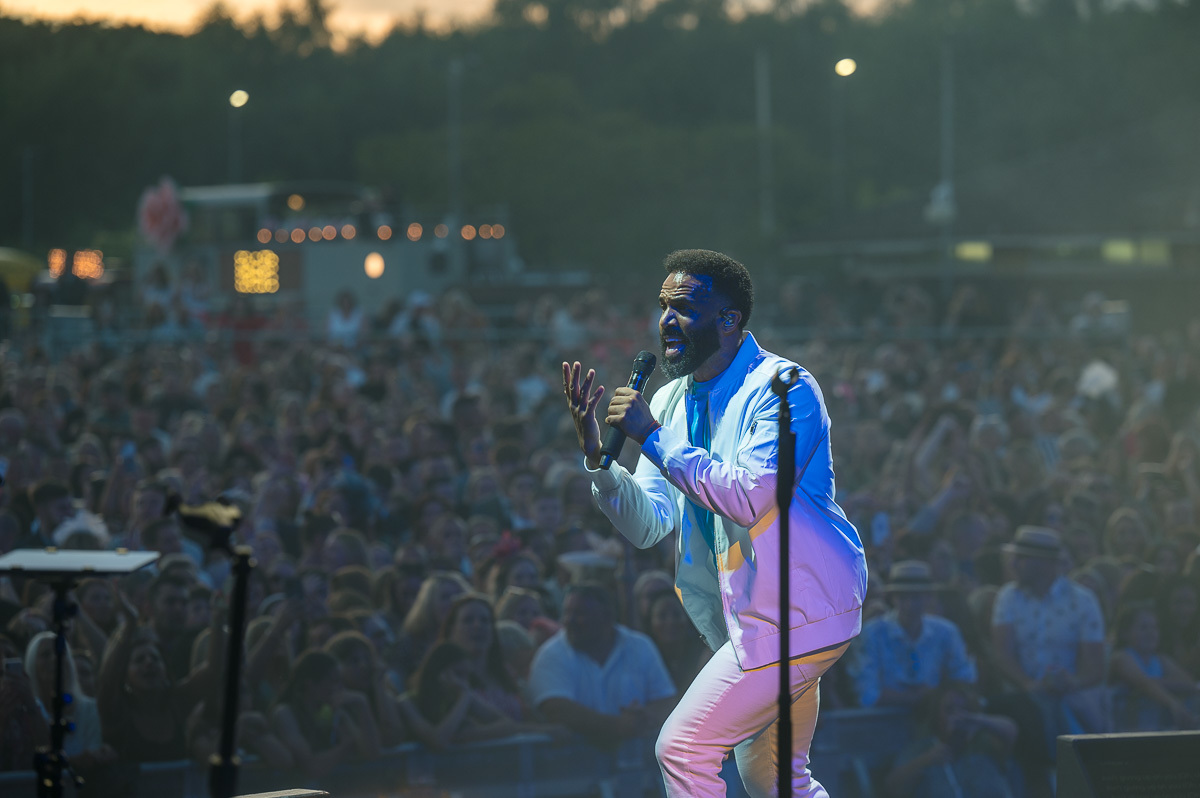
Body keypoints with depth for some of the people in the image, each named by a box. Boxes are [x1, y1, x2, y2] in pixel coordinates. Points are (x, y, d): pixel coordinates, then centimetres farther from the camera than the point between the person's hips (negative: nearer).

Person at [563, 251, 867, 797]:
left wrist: (654, 438, -24)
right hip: (750, 616, 9)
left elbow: (750, 497, -28)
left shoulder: (783, 388, -15)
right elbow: (647, 525, 4)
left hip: (795, 613, -9)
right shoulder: (670, 402, 8)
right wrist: (594, 450, -12)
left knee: (682, 748, -13)